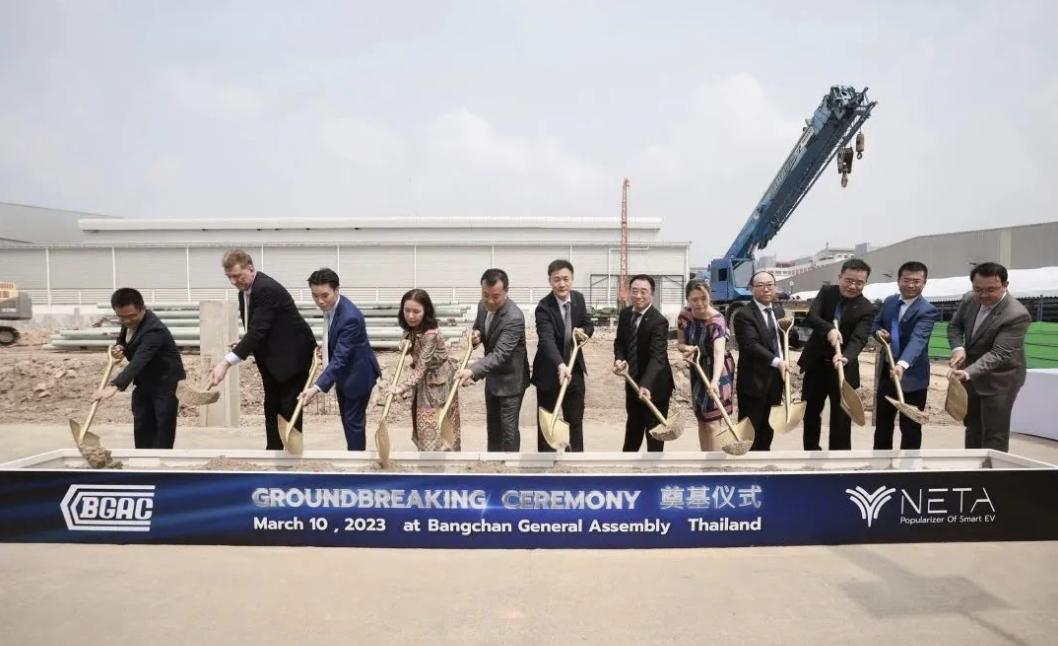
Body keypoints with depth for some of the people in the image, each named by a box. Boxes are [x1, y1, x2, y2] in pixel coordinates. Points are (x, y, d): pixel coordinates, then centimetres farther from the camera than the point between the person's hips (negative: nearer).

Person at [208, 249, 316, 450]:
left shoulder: (267, 289, -26)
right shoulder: (244, 291, 3)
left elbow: (258, 330, -34)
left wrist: (226, 363, -39)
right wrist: (244, 346, -3)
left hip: (293, 354, -9)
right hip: (271, 357, 9)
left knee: (290, 409, -5)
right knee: (271, 408, 12)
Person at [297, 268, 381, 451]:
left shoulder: (350, 317, -34)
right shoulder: (329, 306, -6)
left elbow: (340, 358, -36)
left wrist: (317, 387, -42)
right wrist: (325, 347, 1)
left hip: (357, 373, -9)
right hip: (343, 372, 9)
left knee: (354, 421, -1)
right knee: (347, 419, 18)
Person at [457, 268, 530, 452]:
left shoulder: (514, 317, -31)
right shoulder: (483, 306, -5)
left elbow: (500, 354, -37)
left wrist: (472, 371, -51)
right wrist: (476, 335, -12)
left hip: (510, 379, -8)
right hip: (492, 376, 8)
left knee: (508, 428, -1)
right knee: (492, 424, 21)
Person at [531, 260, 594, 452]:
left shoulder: (579, 298, -3)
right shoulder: (544, 307, -22)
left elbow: (589, 325, 9)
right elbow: (547, 340, -35)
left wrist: (583, 331, -17)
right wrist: (560, 365, -52)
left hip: (575, 369, 5)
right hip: (549, 372, -5)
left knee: (576, 419, 15)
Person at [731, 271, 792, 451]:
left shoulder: (779, 310, 12)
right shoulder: (744, 315, -13)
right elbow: (751, 345, -23)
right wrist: (777, 361, -31)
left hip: (775, 379, 7)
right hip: (754, 380, -7)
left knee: (768, 429, 17)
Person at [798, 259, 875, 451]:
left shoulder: (867, 309, -12)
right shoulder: (826, 292, -3)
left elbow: (858, 339, -25)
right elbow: (810, 317, -18)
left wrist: (845, 357, -46)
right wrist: (829, 329, -38)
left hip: (843, 368, -3)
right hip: (815, 364, 3)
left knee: (841, 417, 2)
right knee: (810, 411, 17)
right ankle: (811, 451, 36)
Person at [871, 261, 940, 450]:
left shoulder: (927, 311, -18)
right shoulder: (889, 302, 3)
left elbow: (917, 339, -33)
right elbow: (875, 325, 16)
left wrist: (902, 365, -50)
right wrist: (878, 332, -9)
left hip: (912, 375, -6)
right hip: (886, 370, 6)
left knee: (910, 427, 5)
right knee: (882, 422, 18)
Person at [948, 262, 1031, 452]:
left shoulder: (1017, 315, -28)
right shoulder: (969, 300, -7)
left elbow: (999, 353, -32)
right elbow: (954, 326, 6)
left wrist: (967, 372, -43)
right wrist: (958, 348, -15)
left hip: (998, 380, -7)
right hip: (971, 375, 7)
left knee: (995, 435, -2)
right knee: (972, 427, 21)